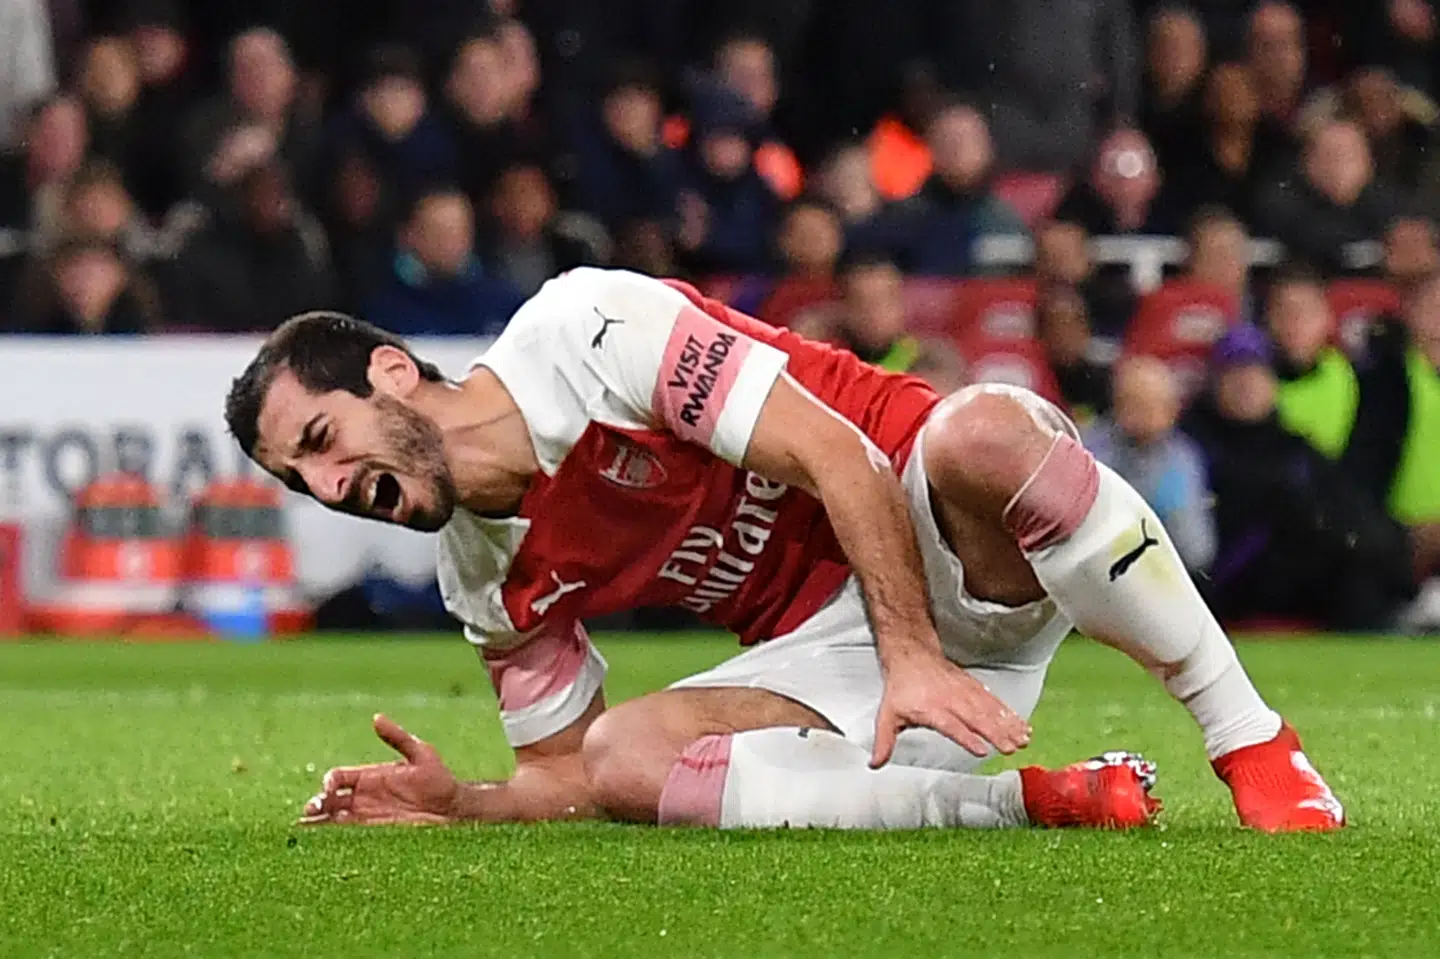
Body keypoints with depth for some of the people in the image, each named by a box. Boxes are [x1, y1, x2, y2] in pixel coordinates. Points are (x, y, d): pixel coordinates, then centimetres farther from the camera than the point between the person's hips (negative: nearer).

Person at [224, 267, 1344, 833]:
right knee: (625, 759, -22)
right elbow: (567, 776, 13)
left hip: (943, 543, -6)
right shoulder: (491, 587, 6)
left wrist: (913, 659, -27)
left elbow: (834, 459, -20)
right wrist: (453, 805, -8)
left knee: (984, 428, -41)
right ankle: (1055, 800, -19)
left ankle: (1254, 741, -25)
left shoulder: (587, 327, -15)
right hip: (828, 648, 6)